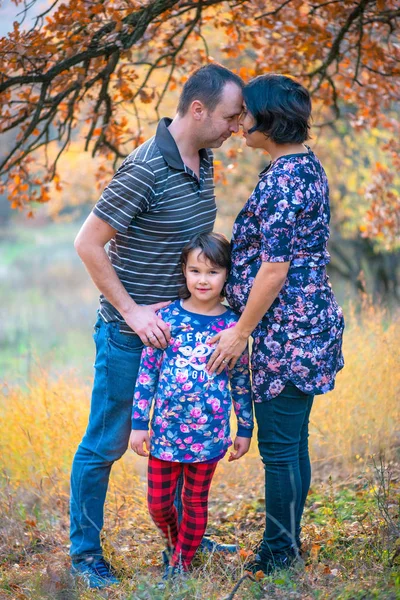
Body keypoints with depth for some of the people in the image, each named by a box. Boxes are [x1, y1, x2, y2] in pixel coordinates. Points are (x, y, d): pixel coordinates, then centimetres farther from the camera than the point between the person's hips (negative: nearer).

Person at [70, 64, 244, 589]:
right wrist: (133, 313, -19)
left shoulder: (204, 161, 4)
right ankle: (84, 552, 18)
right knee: (106, 444, 4)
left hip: (178, 327, 8)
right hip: (129, 334, -8)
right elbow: (88, 244, -20)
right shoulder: (146, 170, -22)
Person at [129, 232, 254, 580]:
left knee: (196, 502, 12)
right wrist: (139, 423, -3)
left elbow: (242, 382, 4)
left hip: (209, 434, 0)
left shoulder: (232, 326, -4)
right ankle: (174, 544, 39)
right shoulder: (167, 318, -6)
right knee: (158, 503, 10)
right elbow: (147, 373, -2)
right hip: (165, 430, 0)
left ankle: (181, 564, 29)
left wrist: (245, 429, 6)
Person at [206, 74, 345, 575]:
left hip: (287, 331, -10)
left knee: (279, 447, 0)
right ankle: (286, 544, 27)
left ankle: (278, 555, 12)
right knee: (291, 442, 17)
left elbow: (275, 269, -21)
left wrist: (241, 332, -13)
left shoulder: (283, 180, -20)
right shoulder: (306, 166, 12)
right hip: (306, 323, 10)